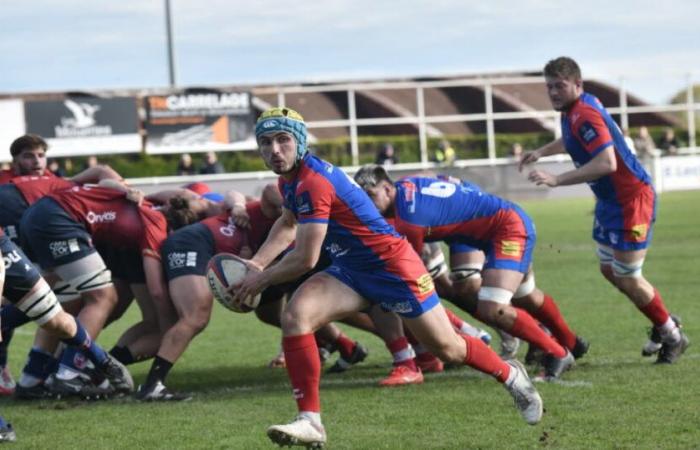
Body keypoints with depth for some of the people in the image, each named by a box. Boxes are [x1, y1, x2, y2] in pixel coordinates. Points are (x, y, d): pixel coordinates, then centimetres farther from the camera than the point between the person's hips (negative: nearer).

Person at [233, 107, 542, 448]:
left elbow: (305, 259, -27)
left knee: (447, 348, 5)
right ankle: (309, 422, -16)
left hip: (392, 266, -8)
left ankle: (511, 375, 35)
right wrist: (256, 263, 10)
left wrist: (261, 279, -13)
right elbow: (288, 224, 23)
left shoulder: (312, 183, -28)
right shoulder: (290, 179, 1)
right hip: (351, 271, 8)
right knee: (294, 316, -16)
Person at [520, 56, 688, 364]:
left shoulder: (585, 115, -25)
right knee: (609, 270, 16)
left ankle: (672, 337, 14)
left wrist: (557, 180, -37)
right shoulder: (573, 110, 6)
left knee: (627, 278, -5)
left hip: (631, 200, -10)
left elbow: (606, 163, -36)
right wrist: (541, 152, 26)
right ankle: (663, 325, 31)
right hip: (611, 201, 10)